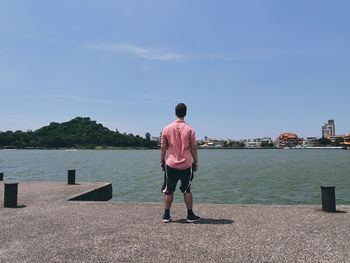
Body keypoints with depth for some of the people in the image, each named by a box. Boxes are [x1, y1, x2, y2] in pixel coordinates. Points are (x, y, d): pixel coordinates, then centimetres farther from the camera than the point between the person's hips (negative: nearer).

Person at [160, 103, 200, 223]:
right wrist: (196, 162, 8)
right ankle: (190, 215, 18)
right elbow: (193, 148, -2)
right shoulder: (189, 129, -4)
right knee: (187, 190, 10)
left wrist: (162, 161, 11)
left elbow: (163, 147, 3)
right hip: (186, 164, -1)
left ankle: (166, 216, 16)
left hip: (171, 164, 1)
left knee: (169, 191, 9)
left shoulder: (166, 129, 0)